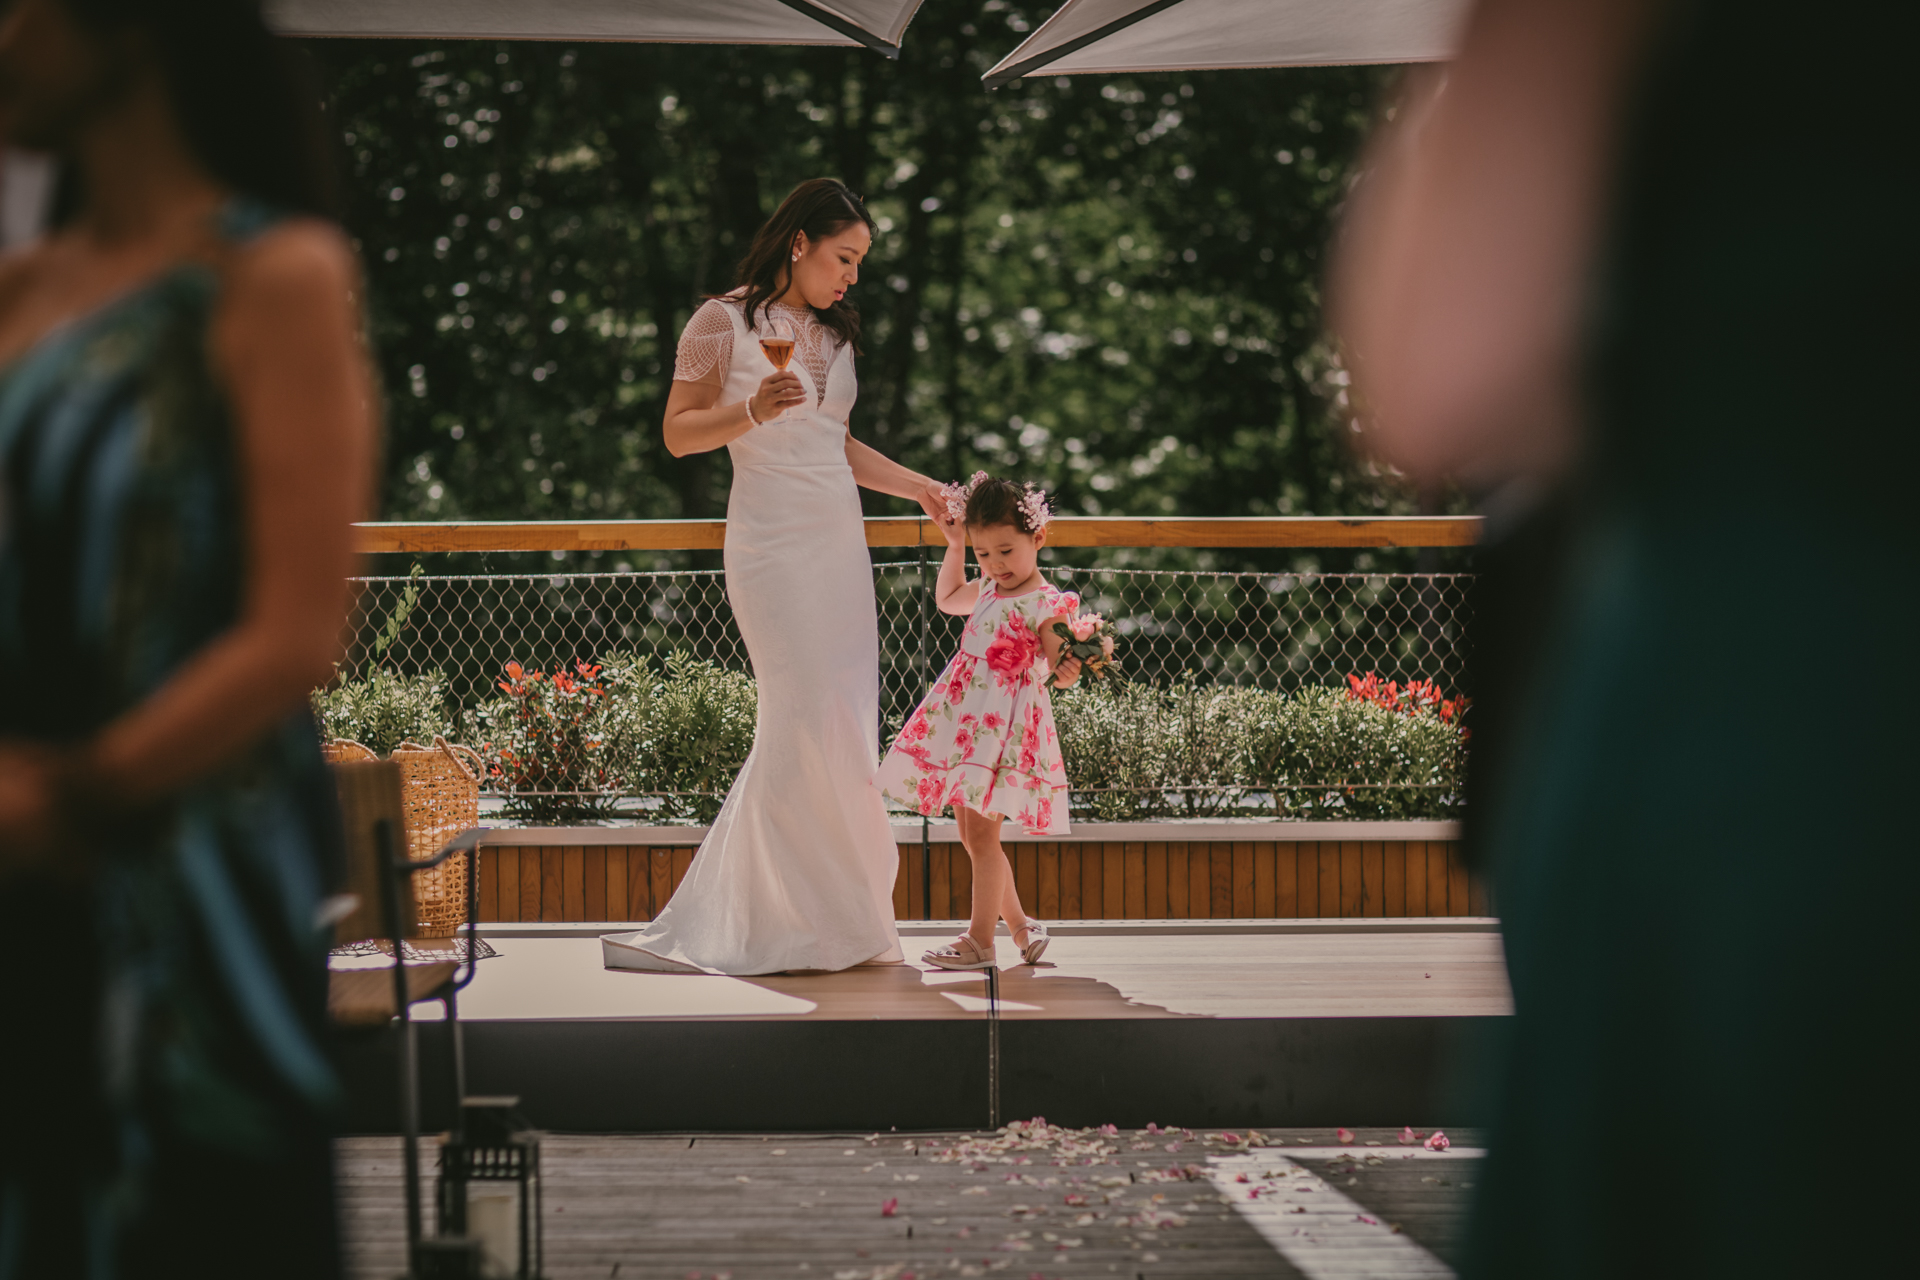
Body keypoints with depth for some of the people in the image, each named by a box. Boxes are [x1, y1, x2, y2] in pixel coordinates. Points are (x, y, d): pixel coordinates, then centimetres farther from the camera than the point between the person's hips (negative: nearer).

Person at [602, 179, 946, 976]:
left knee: (843, 727, 2)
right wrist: (752, 411, -20)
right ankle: (843, 923, -3)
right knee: (811, 724, -11)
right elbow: (678, 434, -4)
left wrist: (920, 488, 18)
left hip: (840, 542, 8)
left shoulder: (833, 335, 18)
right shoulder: (724, 323, -3)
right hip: (773, 543, -8)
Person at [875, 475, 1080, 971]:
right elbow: (947, 598, 34)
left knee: (980, 832, -10)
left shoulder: (1045, 605, -11)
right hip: (965, 721, 9)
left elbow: (1058, 663, -19)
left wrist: (1068, 670, -41)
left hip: (1003, 725, -9)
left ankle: (981, 940, -5)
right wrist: (954, 546, 27)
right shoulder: (989, 590, 14)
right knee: (971, 832, 13)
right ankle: (1019, 925, 24)